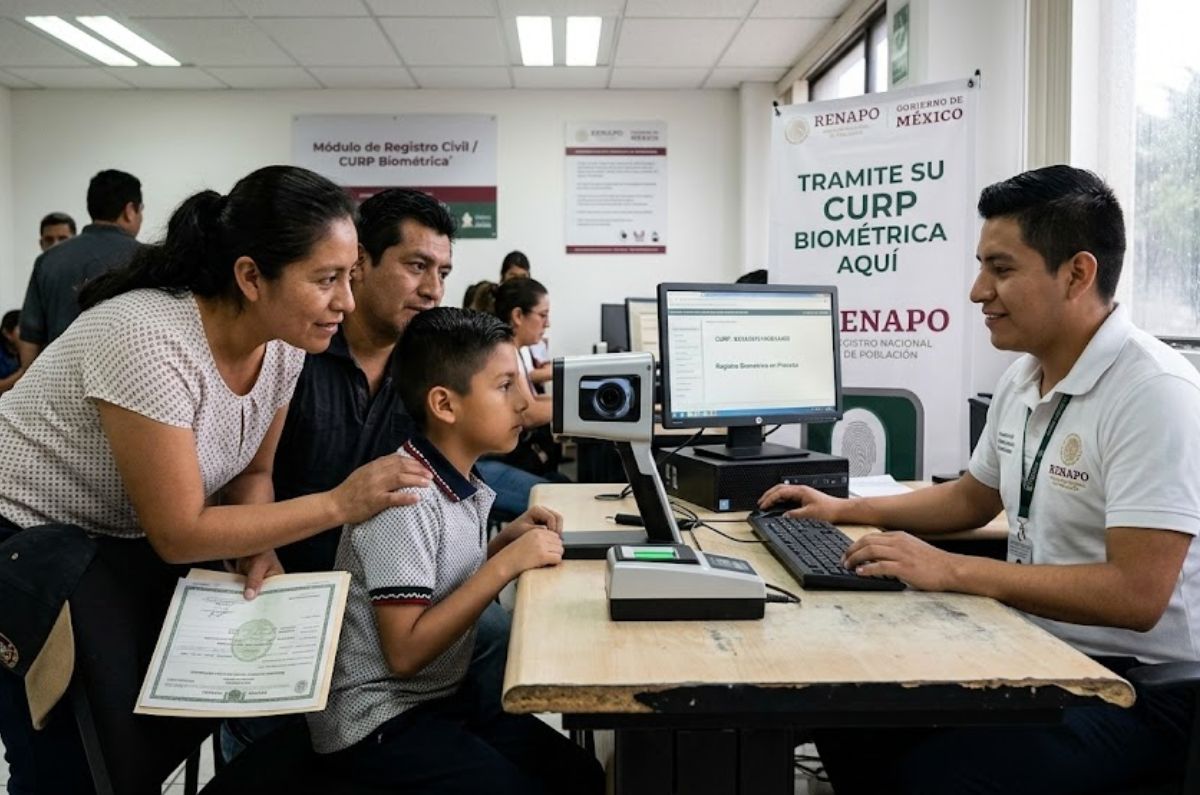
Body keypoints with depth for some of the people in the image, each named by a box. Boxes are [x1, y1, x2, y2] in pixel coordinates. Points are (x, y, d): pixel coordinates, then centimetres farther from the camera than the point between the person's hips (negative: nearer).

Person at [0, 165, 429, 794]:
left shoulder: (282, 342, -12)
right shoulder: (148, 340, -33)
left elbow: (251, 471, 2)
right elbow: (179, 534, -28)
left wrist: (255, 543, -19)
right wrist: (340, 504, -31)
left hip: (129, 546, 7)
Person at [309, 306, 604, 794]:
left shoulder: (461, 486, 1)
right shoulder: (405, 498, -23)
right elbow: (405, 652, -25)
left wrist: (504, 542, -2)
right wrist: (506, 564, -25)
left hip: (444, 698, 8)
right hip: (379, 721, -8)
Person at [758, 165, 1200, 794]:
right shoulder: (1023, 378, 6)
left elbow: (1136, 595, -26)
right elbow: (972, 498, 22)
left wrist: (953, 571, -25)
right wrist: (846, 511, 15)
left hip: (1136, 683, -8)